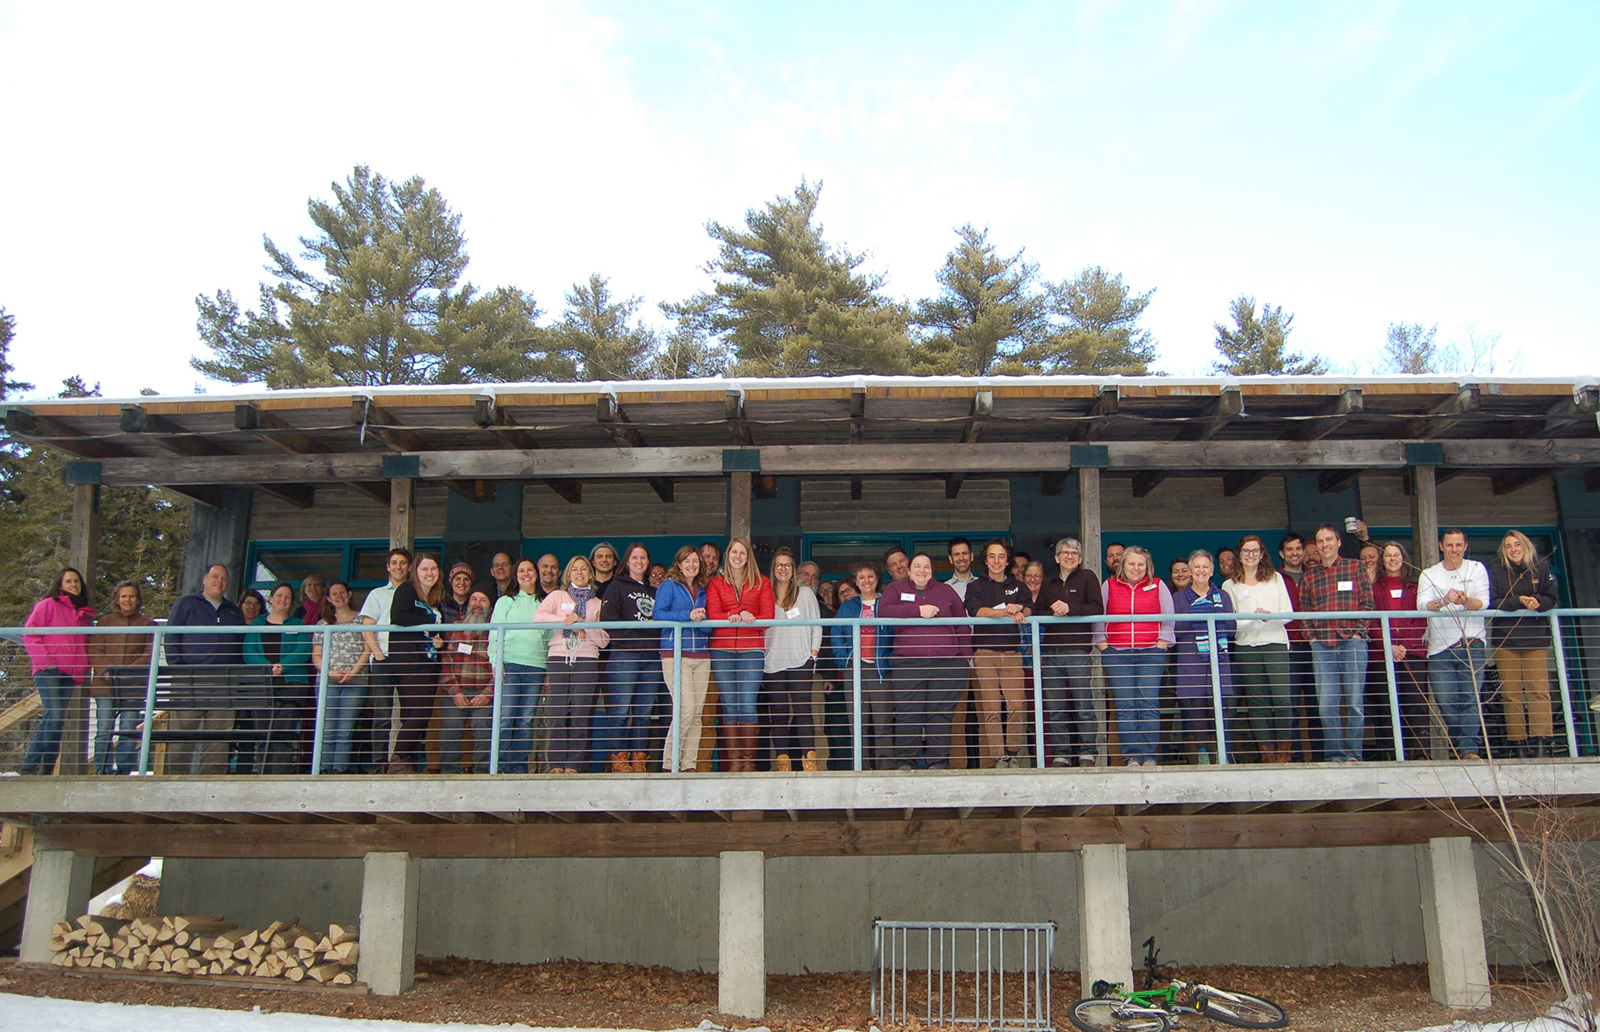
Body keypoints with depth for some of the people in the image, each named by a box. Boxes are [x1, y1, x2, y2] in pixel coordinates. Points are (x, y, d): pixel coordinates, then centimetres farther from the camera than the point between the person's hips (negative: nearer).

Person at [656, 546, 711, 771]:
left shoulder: (703, 590, 18)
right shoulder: (669, 586, 4)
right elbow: (659, 614, -9)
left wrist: (702, 619, -8)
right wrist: (688, 615, -17)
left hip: (701, 655, 5)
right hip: (675, 654, -5)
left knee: (697, 712, 1)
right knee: (686, 709, -14)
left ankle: (689, 764, 7)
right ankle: (669, 762, -2)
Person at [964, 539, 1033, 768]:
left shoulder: (1018, 586, 20)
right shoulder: (975, 587, 13)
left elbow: (1029, 610, 3)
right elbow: (975, 610, -8)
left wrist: (1019, 611, -21)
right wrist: (1006, 611, -23)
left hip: (1012, 652, 2)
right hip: (985, 652, -1)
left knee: (1016, 705, -11)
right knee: (990, 708, -7)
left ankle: (1014, 754, 2)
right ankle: (998, 758, -5)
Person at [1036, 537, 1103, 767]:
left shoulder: (1087, 577, 8)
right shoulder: (1048, 584, 21)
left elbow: (1097, 609, -4)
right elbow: (1037, 614, 13)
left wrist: (1070, 608, -14)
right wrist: (1053, 614, -7)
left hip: (1079, 651, -4)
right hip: (1051, 652, 4)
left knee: (1083, 705, -4)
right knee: (1055, 708, 2)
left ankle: (1086, 754, 3)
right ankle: (1060, 754, 6)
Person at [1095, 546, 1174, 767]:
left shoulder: (1158, 586, 8)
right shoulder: (1109, 586, 9)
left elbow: (1169, 618, 9)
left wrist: (1161, 645, 1)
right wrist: (1103, 646, 2)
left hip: (1150, 653, 0)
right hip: (1117, 655, 1)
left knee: (1149, 705, -7)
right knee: (1125, 706, -4)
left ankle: (1149, 755, -2)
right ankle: (1132, 755, -1)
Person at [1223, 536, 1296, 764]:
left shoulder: (1275, 578, 12)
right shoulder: (1230, 585, 8)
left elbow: (1288, 613, 4)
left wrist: (1270, 616, -15)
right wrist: (1253, 618, -17)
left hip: (1276, 644, 0)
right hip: (1246, 647, 0)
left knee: (1282, 698, -11)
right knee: (1256, 702, 1)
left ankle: (1284, 750, -1)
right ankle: (1266, 751, 5)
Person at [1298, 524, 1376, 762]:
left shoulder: (1355, 568, 7)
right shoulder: (1309, 575, 14)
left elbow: (1367, 603, 2)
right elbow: (1304, 610, 13)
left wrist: (1358, 632, -7)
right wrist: (1311, 636, 0)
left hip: (1352, 642, -2)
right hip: (1322, 646, 2)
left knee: (1355, 702, 0)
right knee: (1327, 704, -1)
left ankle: (1353, 754, 7)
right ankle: (1335, 755, 5)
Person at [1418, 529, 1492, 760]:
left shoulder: (1476, 569, 10)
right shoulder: (1428, 574, 10)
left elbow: (1483, 603, -2)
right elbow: (1422, 605, -5)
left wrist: (1464, 600, -24)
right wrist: (1444, 601, -26)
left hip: (1471, 643, -1)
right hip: (1440, 647, 1)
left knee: (1471, 697, -10)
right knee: (1445, 701, -4)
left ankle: (1470, 749, -12)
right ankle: (1462, 746, 7)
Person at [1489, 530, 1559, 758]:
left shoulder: (1542, 568, 8)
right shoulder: (1496, 571, 5)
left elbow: (1552, 599, 6)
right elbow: (1492, 603, -4)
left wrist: (1538, 602, -16)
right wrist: (1519, 601, -18)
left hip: (1536, 638, 0)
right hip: (1506, 639, 0)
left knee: (1539, 689, -8)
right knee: (1511, 694, -1)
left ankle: (1542, 741, -10)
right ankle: (1519, 744, 2)